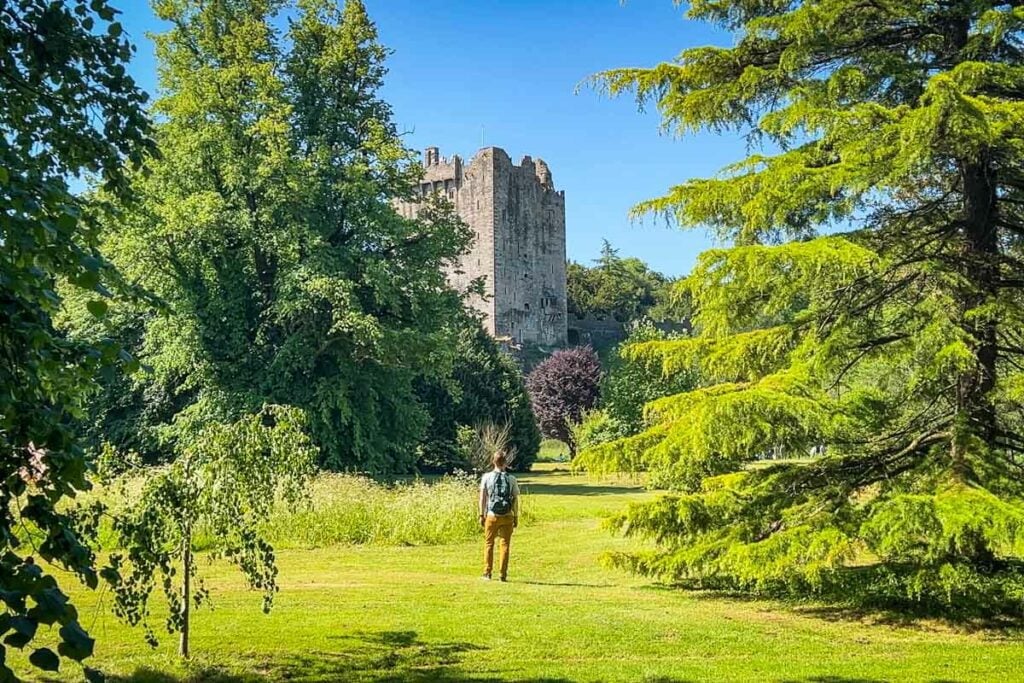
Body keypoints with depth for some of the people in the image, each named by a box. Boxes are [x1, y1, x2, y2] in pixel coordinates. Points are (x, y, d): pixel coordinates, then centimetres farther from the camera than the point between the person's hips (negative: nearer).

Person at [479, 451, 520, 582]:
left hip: (492, 516, 0)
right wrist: (516, 517, 7)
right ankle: (503, 574, 5)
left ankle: (487, 573, 11)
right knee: (505, 544, 6)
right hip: (507, 517, 0)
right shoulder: (511, 479, -2)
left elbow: (482, 498, -1)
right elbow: (515, 500, -1)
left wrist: (481, 515, 5)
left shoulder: (486, 477, -2)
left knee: (489, 543, 11)